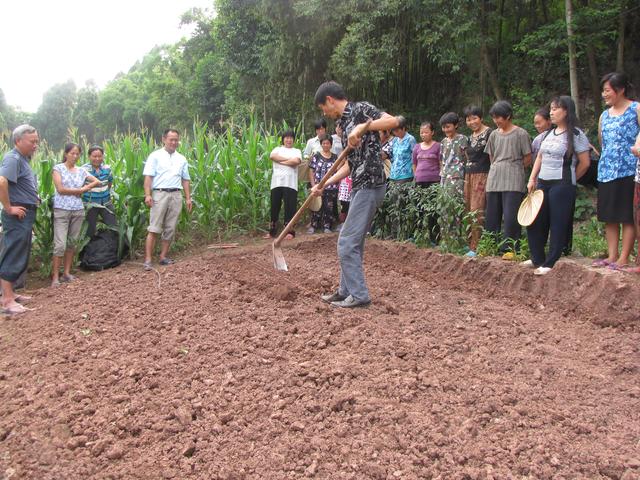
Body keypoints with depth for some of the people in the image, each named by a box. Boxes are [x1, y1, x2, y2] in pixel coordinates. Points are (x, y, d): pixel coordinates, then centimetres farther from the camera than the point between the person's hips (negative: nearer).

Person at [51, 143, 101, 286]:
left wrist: (85, 188, 1)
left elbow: (97, 182, 15)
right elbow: (60, 189, -10)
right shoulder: (58, 168, 0)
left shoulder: (81, 171, 12)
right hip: (61, 210, -5)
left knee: (72, 242, 8)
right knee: (60, 244, -10)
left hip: (78, 210, 5)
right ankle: (55, 276, -5)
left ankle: (66, 273, 16)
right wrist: (79, 190, -4)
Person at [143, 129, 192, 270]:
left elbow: (186, 180, 18)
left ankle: (163, 257, 13)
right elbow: (148, 176, -4)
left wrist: (188, 198, 11)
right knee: (154, 229, -9)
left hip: (176, 195, 5)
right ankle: (148, 260, -10)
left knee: (170, 229, 6)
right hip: (160, 194, -4)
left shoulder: (181, 159, 16)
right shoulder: (155, 156, 3)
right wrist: (147, 195, -15)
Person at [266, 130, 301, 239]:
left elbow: (296, 161, -7)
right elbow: (272, 156, -4)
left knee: (290, 208, -5)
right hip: (276, 183, 2)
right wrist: (289, 159, -7)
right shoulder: (277, 149, 20)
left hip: (290, 183, -2)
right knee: (275, 207, 4)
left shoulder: (296, 151, 16)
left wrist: (280, 161, -3)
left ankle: (290, 231, -1)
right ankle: (272, 231, 12)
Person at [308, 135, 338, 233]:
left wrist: (338, 186, 2)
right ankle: (313, 226, 8)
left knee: (329, 207, 3)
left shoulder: (335, 157, 10)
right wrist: (313, 185, -7)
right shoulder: (316, 156, 4)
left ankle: (326, 226, 12)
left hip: (332, 188, 2)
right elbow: (311, 171, 2)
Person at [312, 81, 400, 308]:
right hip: (359, 187, 10)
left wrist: (362, 127, -27)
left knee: (347, 242, -8)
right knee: (353, 242, 14)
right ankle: (346, 291, 23)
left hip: (370, 185, -10)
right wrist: (324, 184, 15)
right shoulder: (344, 123, 20)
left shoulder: (360, 109, -6)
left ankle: (359, 295, 0)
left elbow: (393, 121, -20)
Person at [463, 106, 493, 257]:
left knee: (477, 211, -11)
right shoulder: (471, 136, 18)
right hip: (469, 176, 8)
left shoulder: (489, 133, -8)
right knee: (468, 210, 5)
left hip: (482, 176, -8)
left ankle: (476, 247, -8)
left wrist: (492, 176, -13)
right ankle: (470, 243, 10)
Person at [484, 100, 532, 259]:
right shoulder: (494, 135, 12)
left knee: (510, 215, -9)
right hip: (494, 180, 5)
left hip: (513, 182, -5)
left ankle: (510, 248, -4)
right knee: (492, 215, 8)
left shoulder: (520, 134, -3)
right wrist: (498, 170, 10)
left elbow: (528, 158, -1)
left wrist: (513, 169, 4)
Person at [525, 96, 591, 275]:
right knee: (534, 221, 9)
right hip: (542, 183, 7)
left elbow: (584, 162, -6)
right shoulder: (548, 134, 13)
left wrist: (569, 179, 3)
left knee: (558, 225, -2)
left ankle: (550, 263, 4)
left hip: (562, 186, -7)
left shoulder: (576, 134, -7)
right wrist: (532, 179, 9)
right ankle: (537, 259, 22)